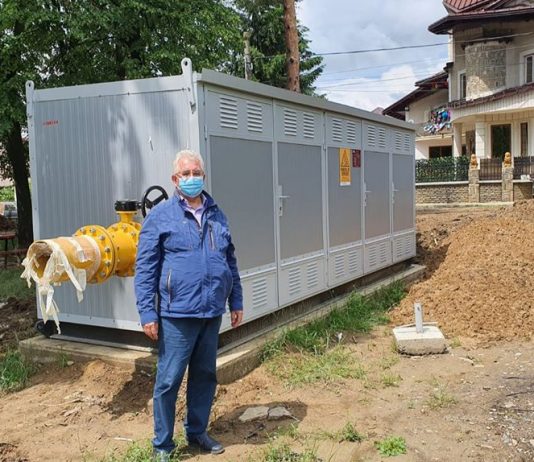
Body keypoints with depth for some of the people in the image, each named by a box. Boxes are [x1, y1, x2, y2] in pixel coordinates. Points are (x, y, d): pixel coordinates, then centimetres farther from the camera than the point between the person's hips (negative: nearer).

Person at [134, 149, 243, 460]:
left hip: (213, 313, 5)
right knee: (169, 381, 2)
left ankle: (197, 432, 34)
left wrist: (236, 302, 15)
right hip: (177, 314, -5)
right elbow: (145, 268, -5)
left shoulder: (216, 215, 12)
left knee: (205, 376, 16)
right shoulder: (160, 216, -3)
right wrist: (147, 314, -10)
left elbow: (230, 261, 18)